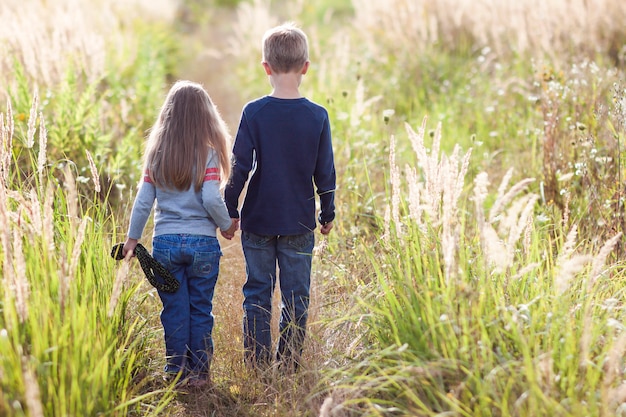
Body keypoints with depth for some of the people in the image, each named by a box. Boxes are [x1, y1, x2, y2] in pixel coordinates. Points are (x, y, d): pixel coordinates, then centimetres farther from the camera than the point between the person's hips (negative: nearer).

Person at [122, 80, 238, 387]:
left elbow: (143, 200, 2)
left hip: (165, 243, 2)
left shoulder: (156, 152, 2)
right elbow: (211, 199, -14)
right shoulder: (208, 153, -7)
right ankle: (199, 372, 13)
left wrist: (133, 237, 11)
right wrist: (227, 225, 3)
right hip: (202, 243, -2)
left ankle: (176, 372, 15)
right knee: (201, 310, 8)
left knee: (174, 310, 9)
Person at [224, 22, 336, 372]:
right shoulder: (318, 116, -7)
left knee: (257, 292, 10)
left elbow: (240, 168, -8)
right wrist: (328, 213, 13)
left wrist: (230, 211, 4)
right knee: (296, 296, 9)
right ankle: (290, 365, 12)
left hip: (258, 221, 0)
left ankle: (257, 366, 13)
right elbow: (325, 173, 0)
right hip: (300, 223, 0)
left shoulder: (254, 113, -10)